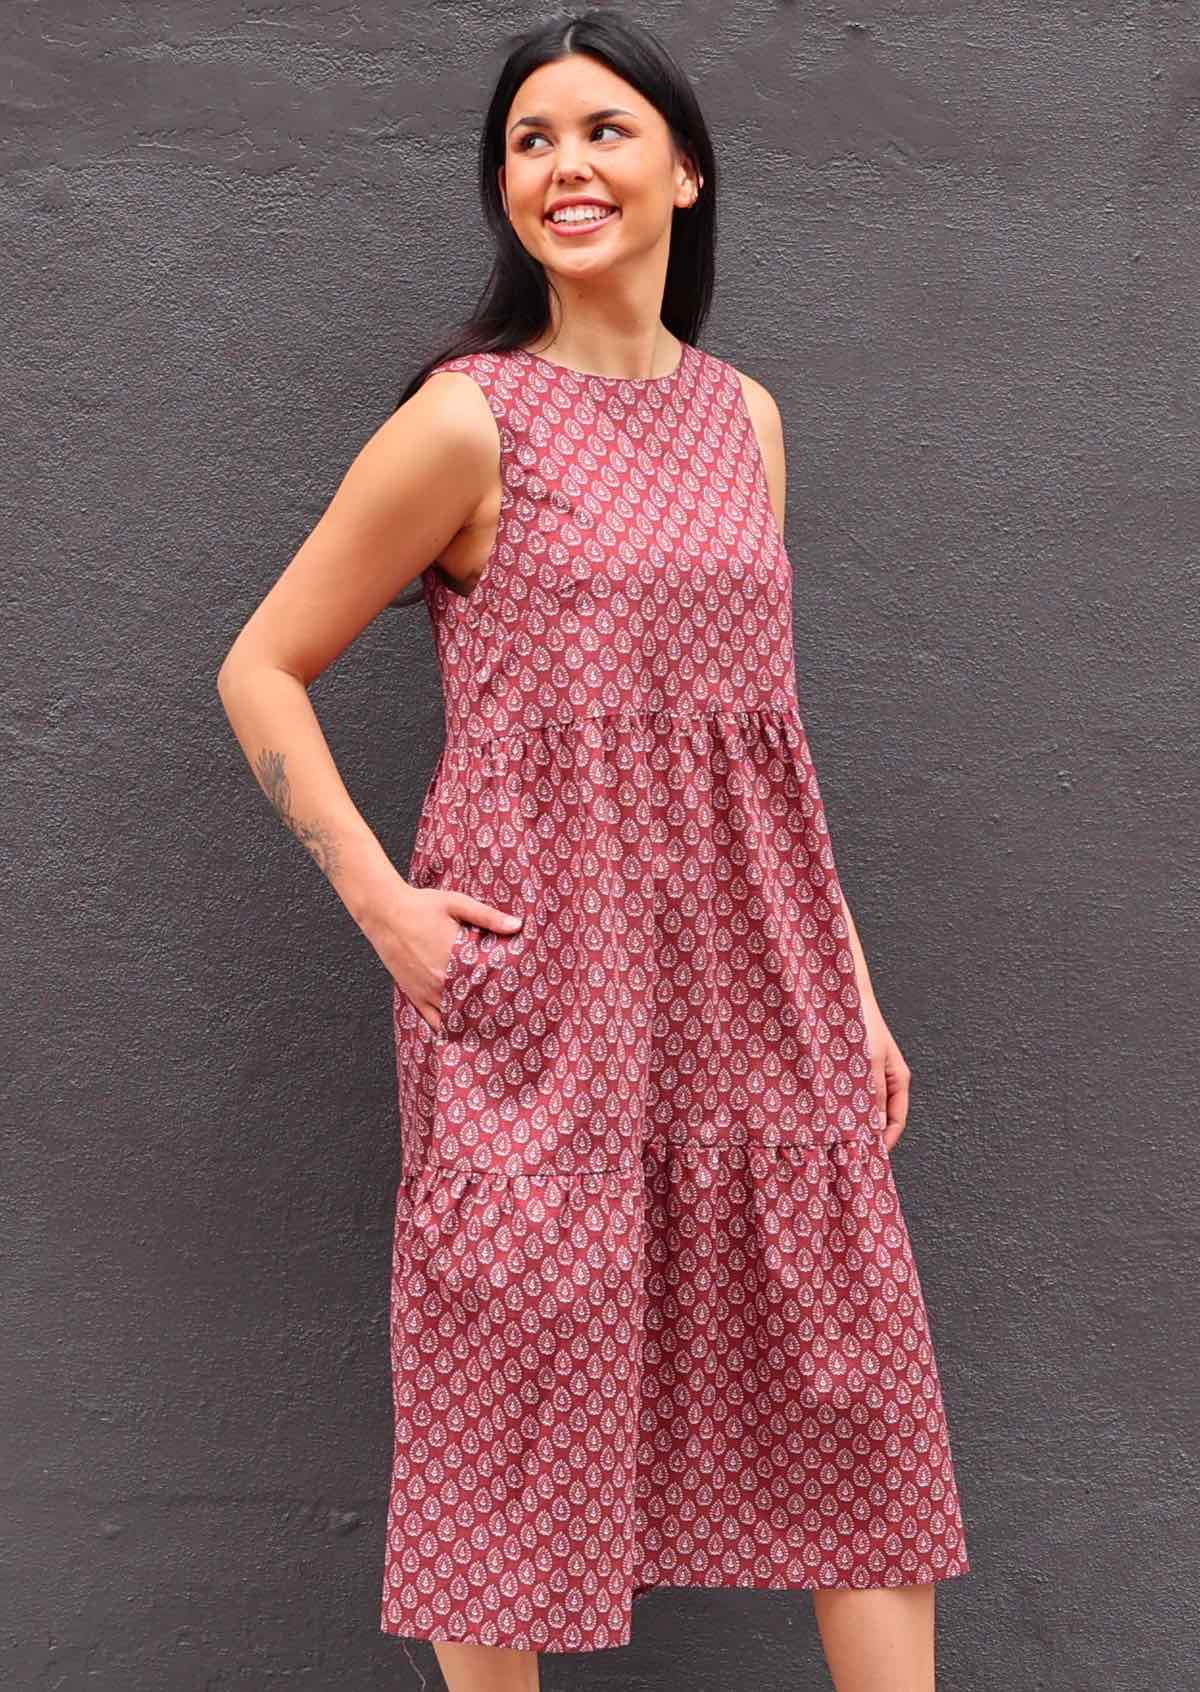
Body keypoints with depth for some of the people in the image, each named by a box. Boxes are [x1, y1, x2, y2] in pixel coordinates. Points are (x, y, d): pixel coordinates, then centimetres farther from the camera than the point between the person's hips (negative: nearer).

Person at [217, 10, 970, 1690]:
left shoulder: (744, 415, 10)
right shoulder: (469, 418, -6)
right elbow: (262, 670, -1)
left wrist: (853, 979, 12)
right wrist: (384, 906, -11)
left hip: (751, 982, 5)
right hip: (542, 993, -5)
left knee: (855, 1393, 10)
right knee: (526, 1383, 6)